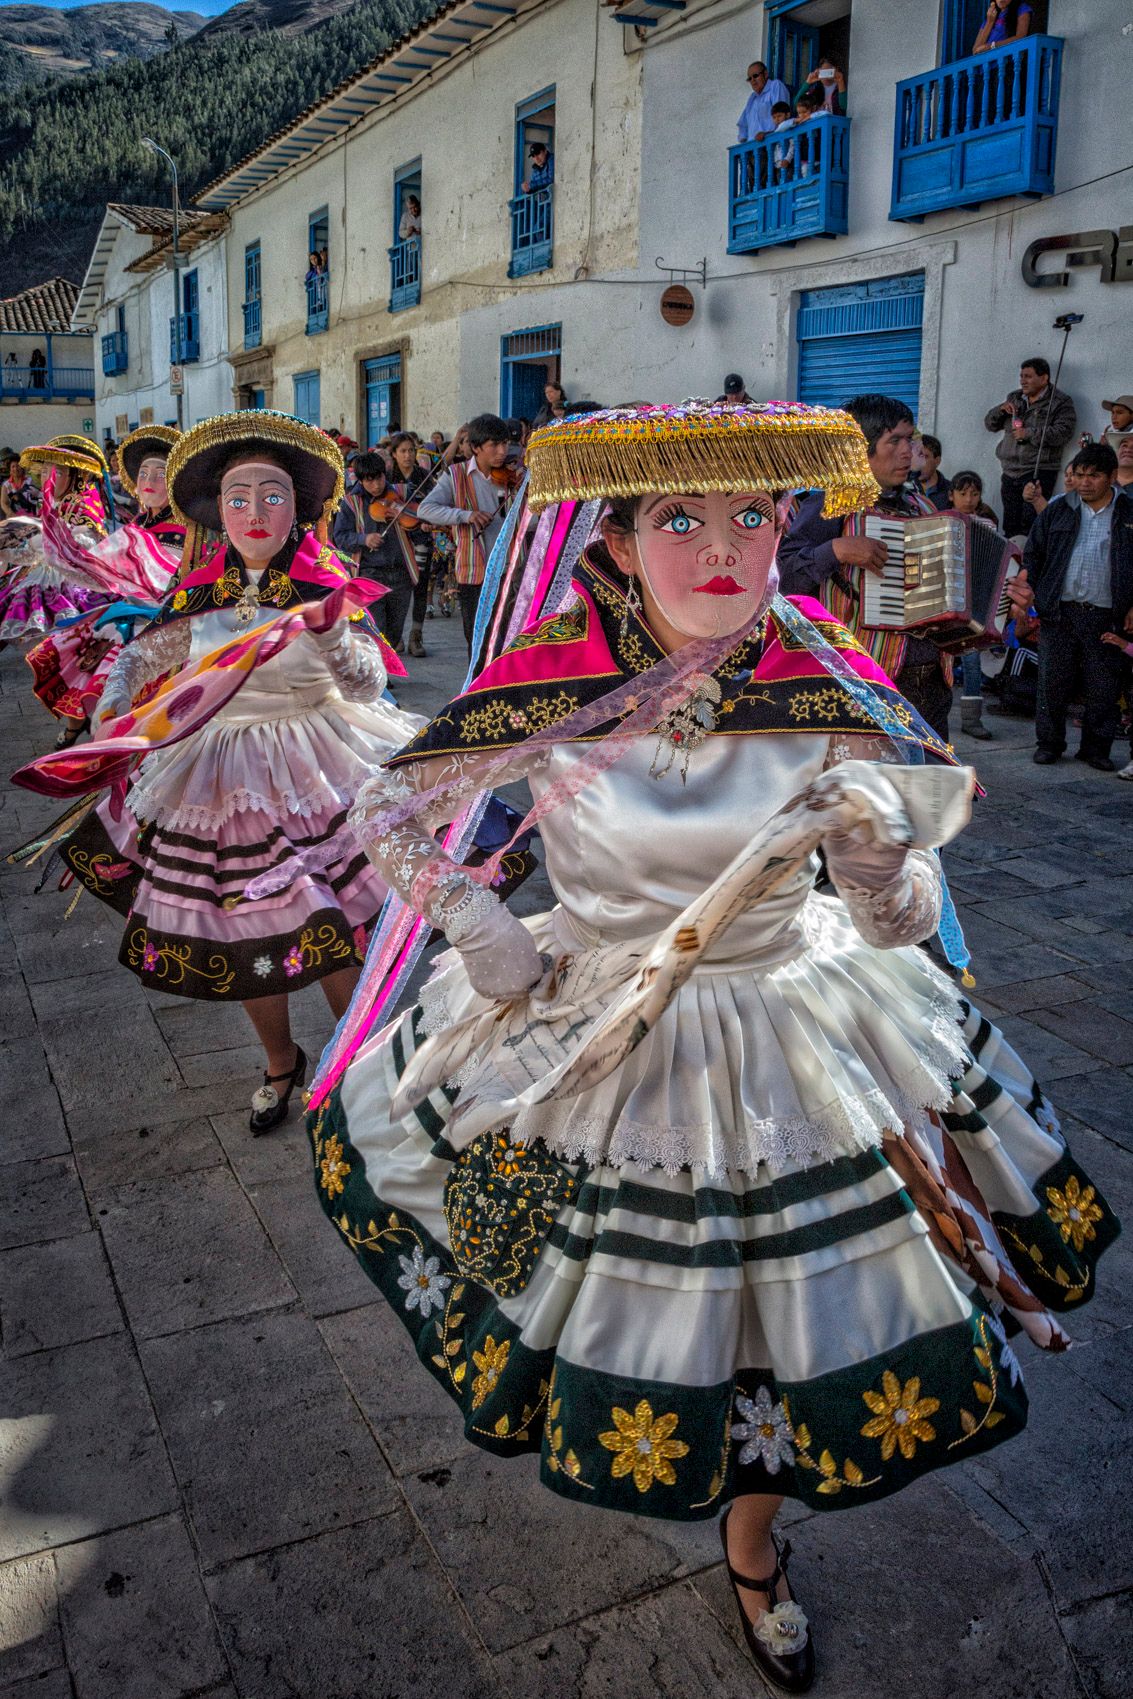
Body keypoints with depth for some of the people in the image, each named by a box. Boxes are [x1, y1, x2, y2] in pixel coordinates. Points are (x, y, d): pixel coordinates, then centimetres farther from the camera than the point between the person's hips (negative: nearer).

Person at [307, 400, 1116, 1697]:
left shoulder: (822, 694, -14)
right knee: (619, 1306, 18)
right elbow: (384, 812, -5)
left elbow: (893, 919, -8)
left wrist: (881, 844, -30)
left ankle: (753, 1550, 46)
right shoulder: (551, 689, -19)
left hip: (796, 1034, 2)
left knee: (782, 1315, 15)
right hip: (597, 1036, -1)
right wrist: (490, 944, -8)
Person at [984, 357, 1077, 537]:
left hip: (1038, 473, -6)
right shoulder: (1015, 398, 18)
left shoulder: (1060, 402, -1)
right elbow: (990, 424, 19)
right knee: (1010, 527, 7)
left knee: (1030, 527, -14)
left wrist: (1029, 434, -16)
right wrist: (1001, 409, -1)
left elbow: (1063, 432, -15)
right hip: (1010, 472, 6)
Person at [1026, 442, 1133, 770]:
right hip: (1059, 613, 1)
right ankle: (1049, 742, 18)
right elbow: (1032, 555, 11)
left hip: (1106, 617, -1)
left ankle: (1096, 748, 16)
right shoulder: (1057, 510, 8)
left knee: (1105, 687, 3)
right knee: (1053, 681, 4)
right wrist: (1029, 595, 1)